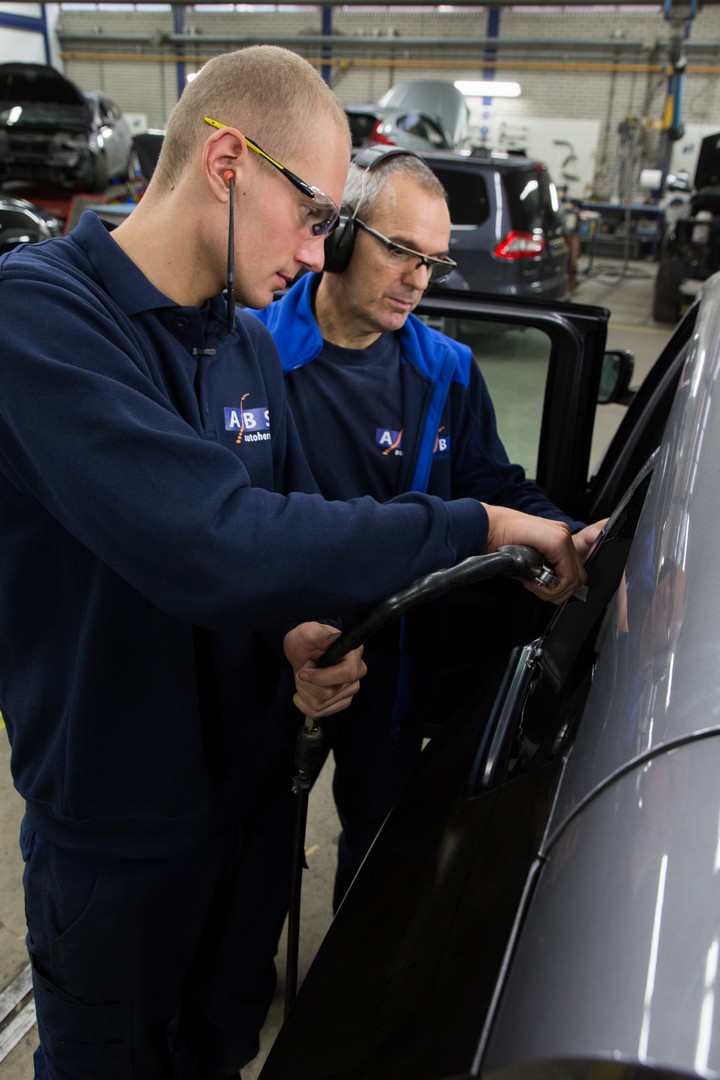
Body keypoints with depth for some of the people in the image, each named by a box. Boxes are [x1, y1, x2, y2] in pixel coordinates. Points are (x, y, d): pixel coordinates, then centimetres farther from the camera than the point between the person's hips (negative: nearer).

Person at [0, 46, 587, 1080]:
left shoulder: (250, 343, 1)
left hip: (255, 789, 6)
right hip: (113, 828, -5)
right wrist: (475, 527, -30)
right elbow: (211, 544, -37)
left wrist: (301, 637, -15)